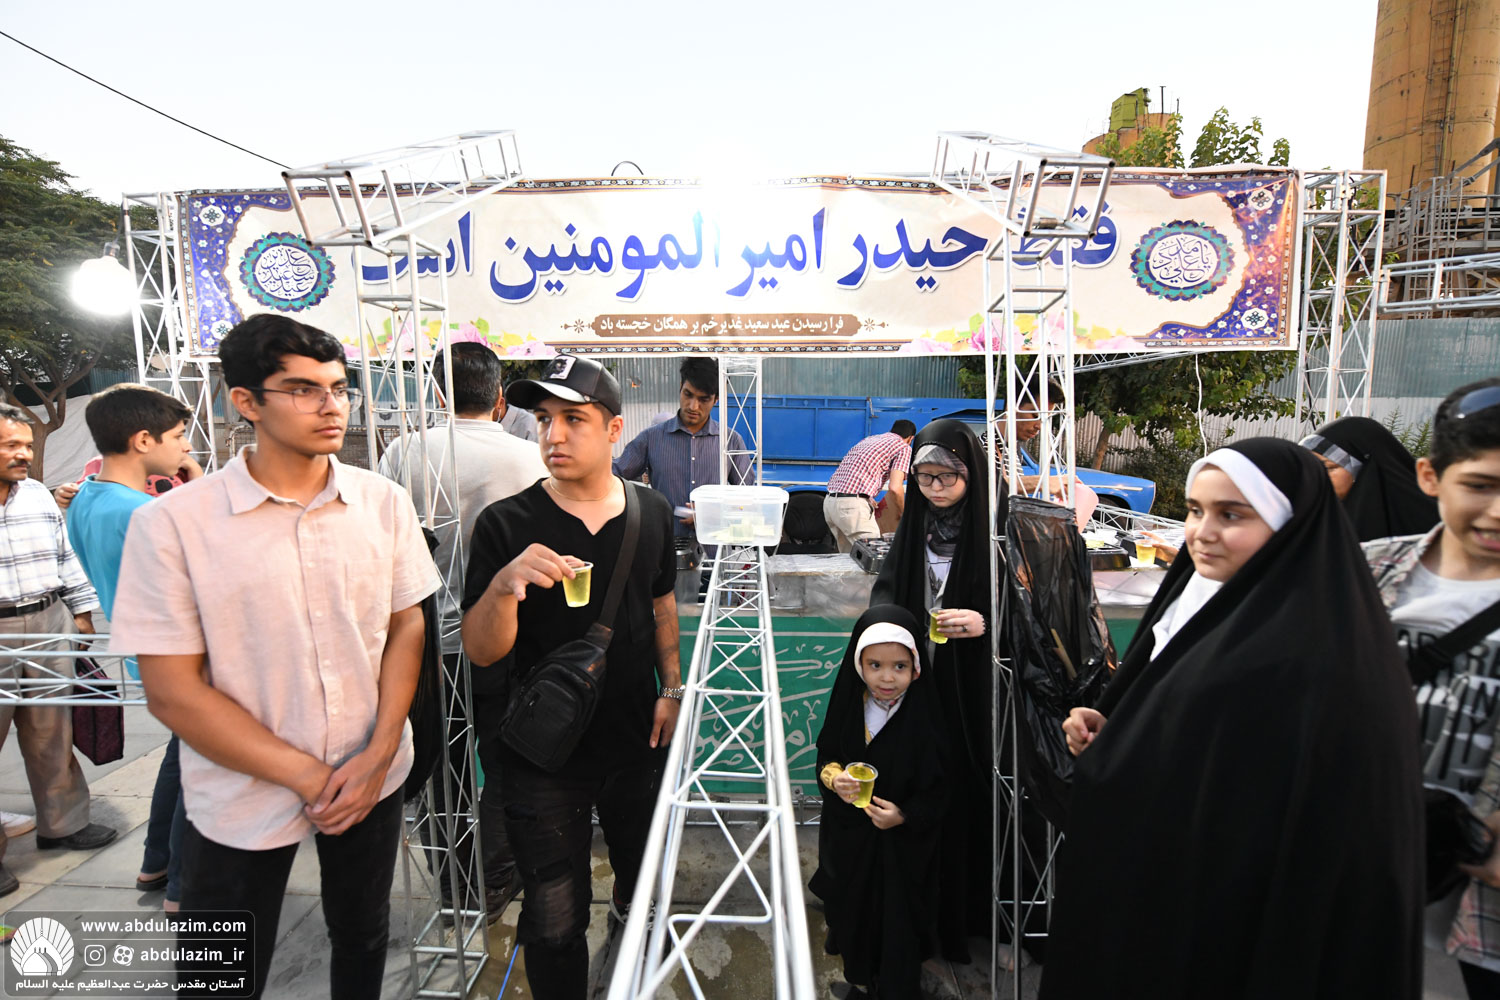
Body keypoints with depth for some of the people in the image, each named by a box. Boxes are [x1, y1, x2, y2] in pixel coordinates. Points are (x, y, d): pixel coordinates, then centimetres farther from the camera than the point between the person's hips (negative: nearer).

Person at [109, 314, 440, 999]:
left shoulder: (383, 501, -4)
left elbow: (406, 626, 1)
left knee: (362, 939, 22)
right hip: (244, 799, -2)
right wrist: (308, 777, -13)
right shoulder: (171, 523, -13)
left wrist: (379, 753, -9)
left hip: (373, 777, 3)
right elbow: (172, 690, -12)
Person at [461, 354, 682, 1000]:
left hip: (638, 740, 4)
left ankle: (628, 908, 61)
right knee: (555, 923, 6)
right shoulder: (505, 526, -15)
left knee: (643, 867, 26)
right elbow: (481, 653, -16)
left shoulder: (651, 512, -3)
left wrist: (671, 688, 4)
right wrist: (504, 583, -34)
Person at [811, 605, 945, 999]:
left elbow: (940, 789, -13)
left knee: (896, 921, 12)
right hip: (849, 837, 4)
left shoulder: (928, 715, -22)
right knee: (852, 911, 22)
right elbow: (827, 752, 1)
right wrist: (832, 776, -19)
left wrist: (905, 815, -26)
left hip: (903, 847, -3)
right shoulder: (849, 703, -13)